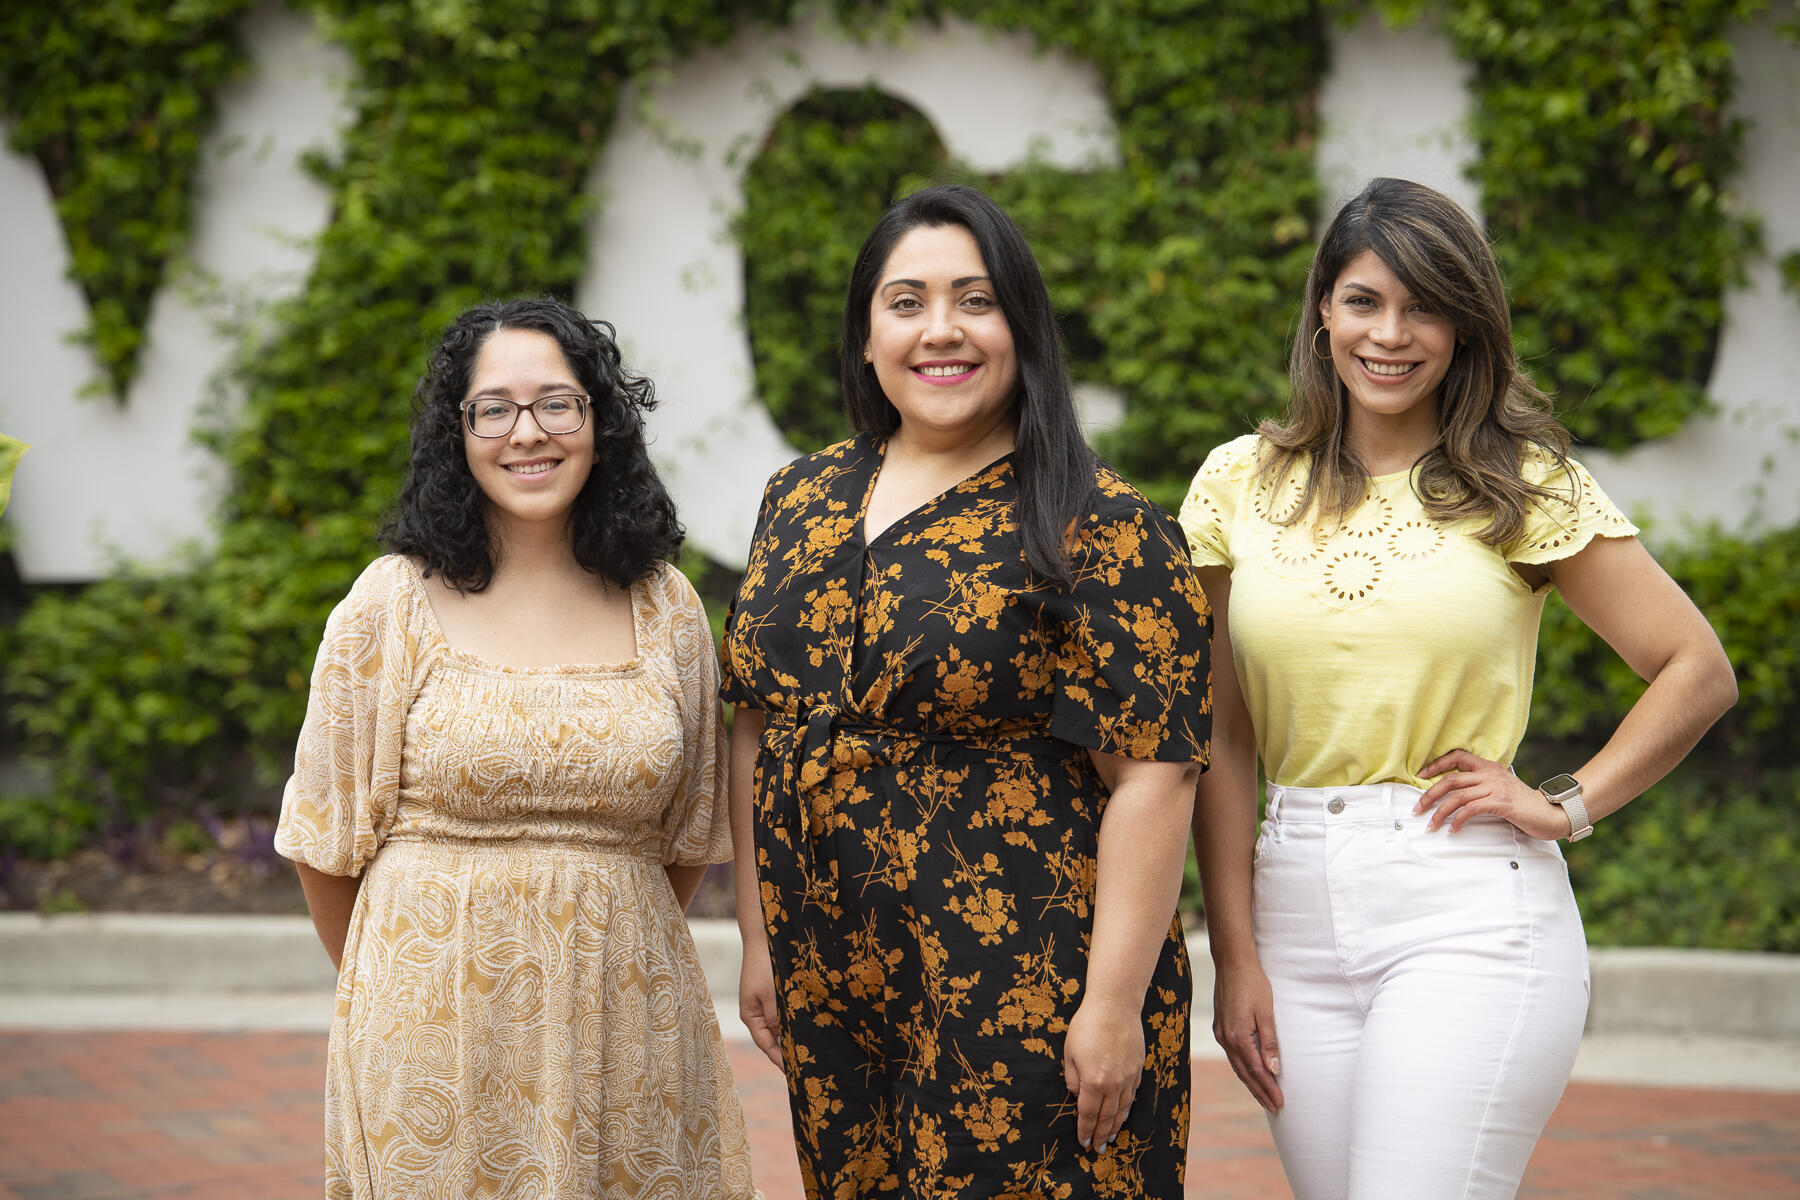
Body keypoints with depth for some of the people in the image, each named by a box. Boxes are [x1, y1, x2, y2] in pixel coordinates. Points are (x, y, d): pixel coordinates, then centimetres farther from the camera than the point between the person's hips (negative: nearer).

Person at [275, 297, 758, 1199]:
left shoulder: (664, 607, 5)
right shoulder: (394, 603, -3)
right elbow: (326, 834, 1)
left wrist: (604, 948, 11)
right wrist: (387, 987, 8)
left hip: (624, 1015, 2)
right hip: (438, 1016, -2)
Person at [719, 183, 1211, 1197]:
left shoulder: (1099, 530, -10)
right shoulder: (802, 502, 9)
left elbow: (1151, 773, -15)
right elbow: (760, 728, 14)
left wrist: (1114, 1003, -18)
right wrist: (760, 941, 12)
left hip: (1024, 1004, -6)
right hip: (830, 987, 6)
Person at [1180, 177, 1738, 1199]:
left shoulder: (1523, 486, 1)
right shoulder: (1242, 483, 8)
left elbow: (1700, 671, 5)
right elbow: (1224, 738, 8)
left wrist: (1567, 806, -4)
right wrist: (1237, 957, 3)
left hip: (1471, 910, -3)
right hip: (1295, 907, 3)